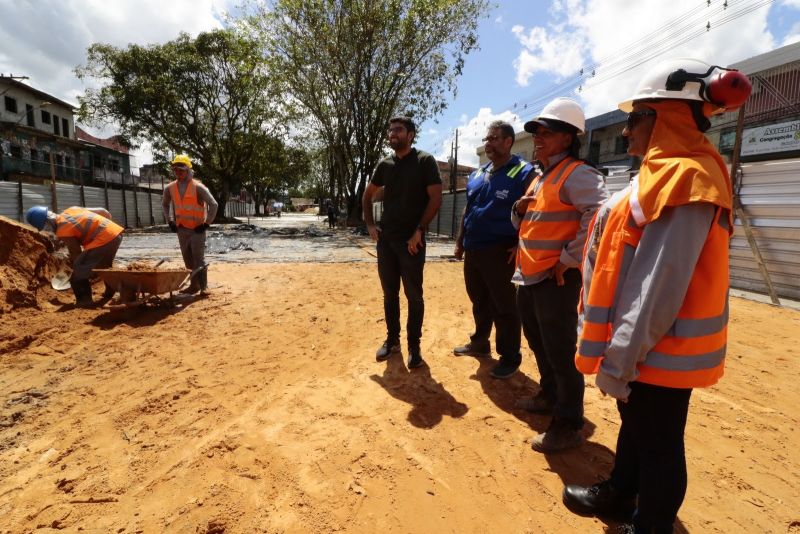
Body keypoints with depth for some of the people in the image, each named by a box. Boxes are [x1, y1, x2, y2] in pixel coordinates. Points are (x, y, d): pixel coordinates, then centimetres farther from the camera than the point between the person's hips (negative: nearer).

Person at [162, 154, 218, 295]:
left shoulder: (198, 187, -14)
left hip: (197, 229, -6)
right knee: (188, 259, 10)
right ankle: (194, 285, 20)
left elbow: (213, 204, -14)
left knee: (198, 258, -8)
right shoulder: (170, 188, 3)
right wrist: (169, 221, 13)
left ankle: (203, 286, -1)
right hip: (181, 229, 6)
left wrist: (207, 223, -14)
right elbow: (164, 204, 21)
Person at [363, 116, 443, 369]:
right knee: (389, 294, 13)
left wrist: (419, 230, -15)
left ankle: (414, 347, 16)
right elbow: (367, 195, 22)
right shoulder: (385, 165, 11)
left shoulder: (425, 161, -5)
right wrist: (369, 224, 10)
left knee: (414, 296, 3)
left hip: (411, 241, -5)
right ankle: (392, 340, 27)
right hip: (385, 239, 5)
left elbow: (436, 198, -11)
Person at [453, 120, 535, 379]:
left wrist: (519, 245, -17)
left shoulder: (523, 172, -8)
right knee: (479, 301, 19)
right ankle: (479, 343, 35)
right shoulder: (477, 174, 14)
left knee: (503, 306, 1)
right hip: (473, 249, 7)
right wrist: (460, 241, 17)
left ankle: (510, 357, 14)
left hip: (499, 251, -7)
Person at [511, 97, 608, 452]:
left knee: (560, 351, -1)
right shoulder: (539, 177, 17)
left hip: (556, 278, -10)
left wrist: (570, 257, -22)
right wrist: (519, 210, 2)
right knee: (538, 342, 21)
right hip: (528, 276, 10)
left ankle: (568, 425, 14)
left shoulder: (576, 174, -12)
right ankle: (549, 395, 42)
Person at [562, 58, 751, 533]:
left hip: (660, 349, -10)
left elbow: (661, 283, -25)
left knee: (657, 444, 9)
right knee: (636, 424, 24)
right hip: (649, 342, 10)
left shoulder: (685, 178, -20)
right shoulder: (671, 174, 11)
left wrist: (619, 358, -22)